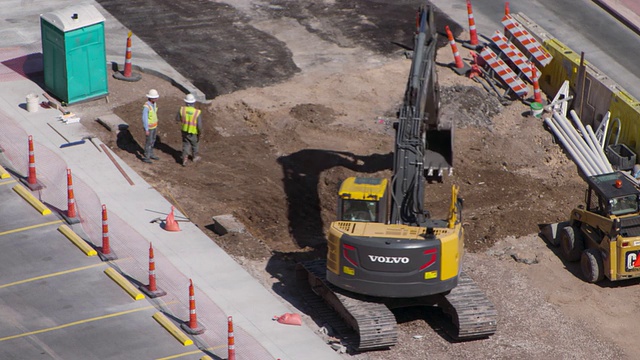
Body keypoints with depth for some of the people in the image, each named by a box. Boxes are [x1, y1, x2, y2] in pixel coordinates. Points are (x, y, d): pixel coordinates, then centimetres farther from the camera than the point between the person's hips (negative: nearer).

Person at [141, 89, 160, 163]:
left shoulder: (154, 104, -2)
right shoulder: (146, 106, -31)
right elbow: (144, 119, -26)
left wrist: (156, 126, 19)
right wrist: (146, 130, -23)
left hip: (154, 126, 8)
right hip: (149, 127, -8)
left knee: (152, 141, 19)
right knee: (148, 142, 1)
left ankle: (150, 154, 34)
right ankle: (146, 157, 15)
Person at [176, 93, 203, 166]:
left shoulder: (182, 109, -18)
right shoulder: (197, 112, -26)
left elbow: (178, 119, -3)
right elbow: (199, 125, -22)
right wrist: (200, 133, -5)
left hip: (184, 131, 2)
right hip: (193, 133, -2)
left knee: (186, 145, 17)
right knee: (194, 144, 23)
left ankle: (184, 159, 3)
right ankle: (195, 157, 43)